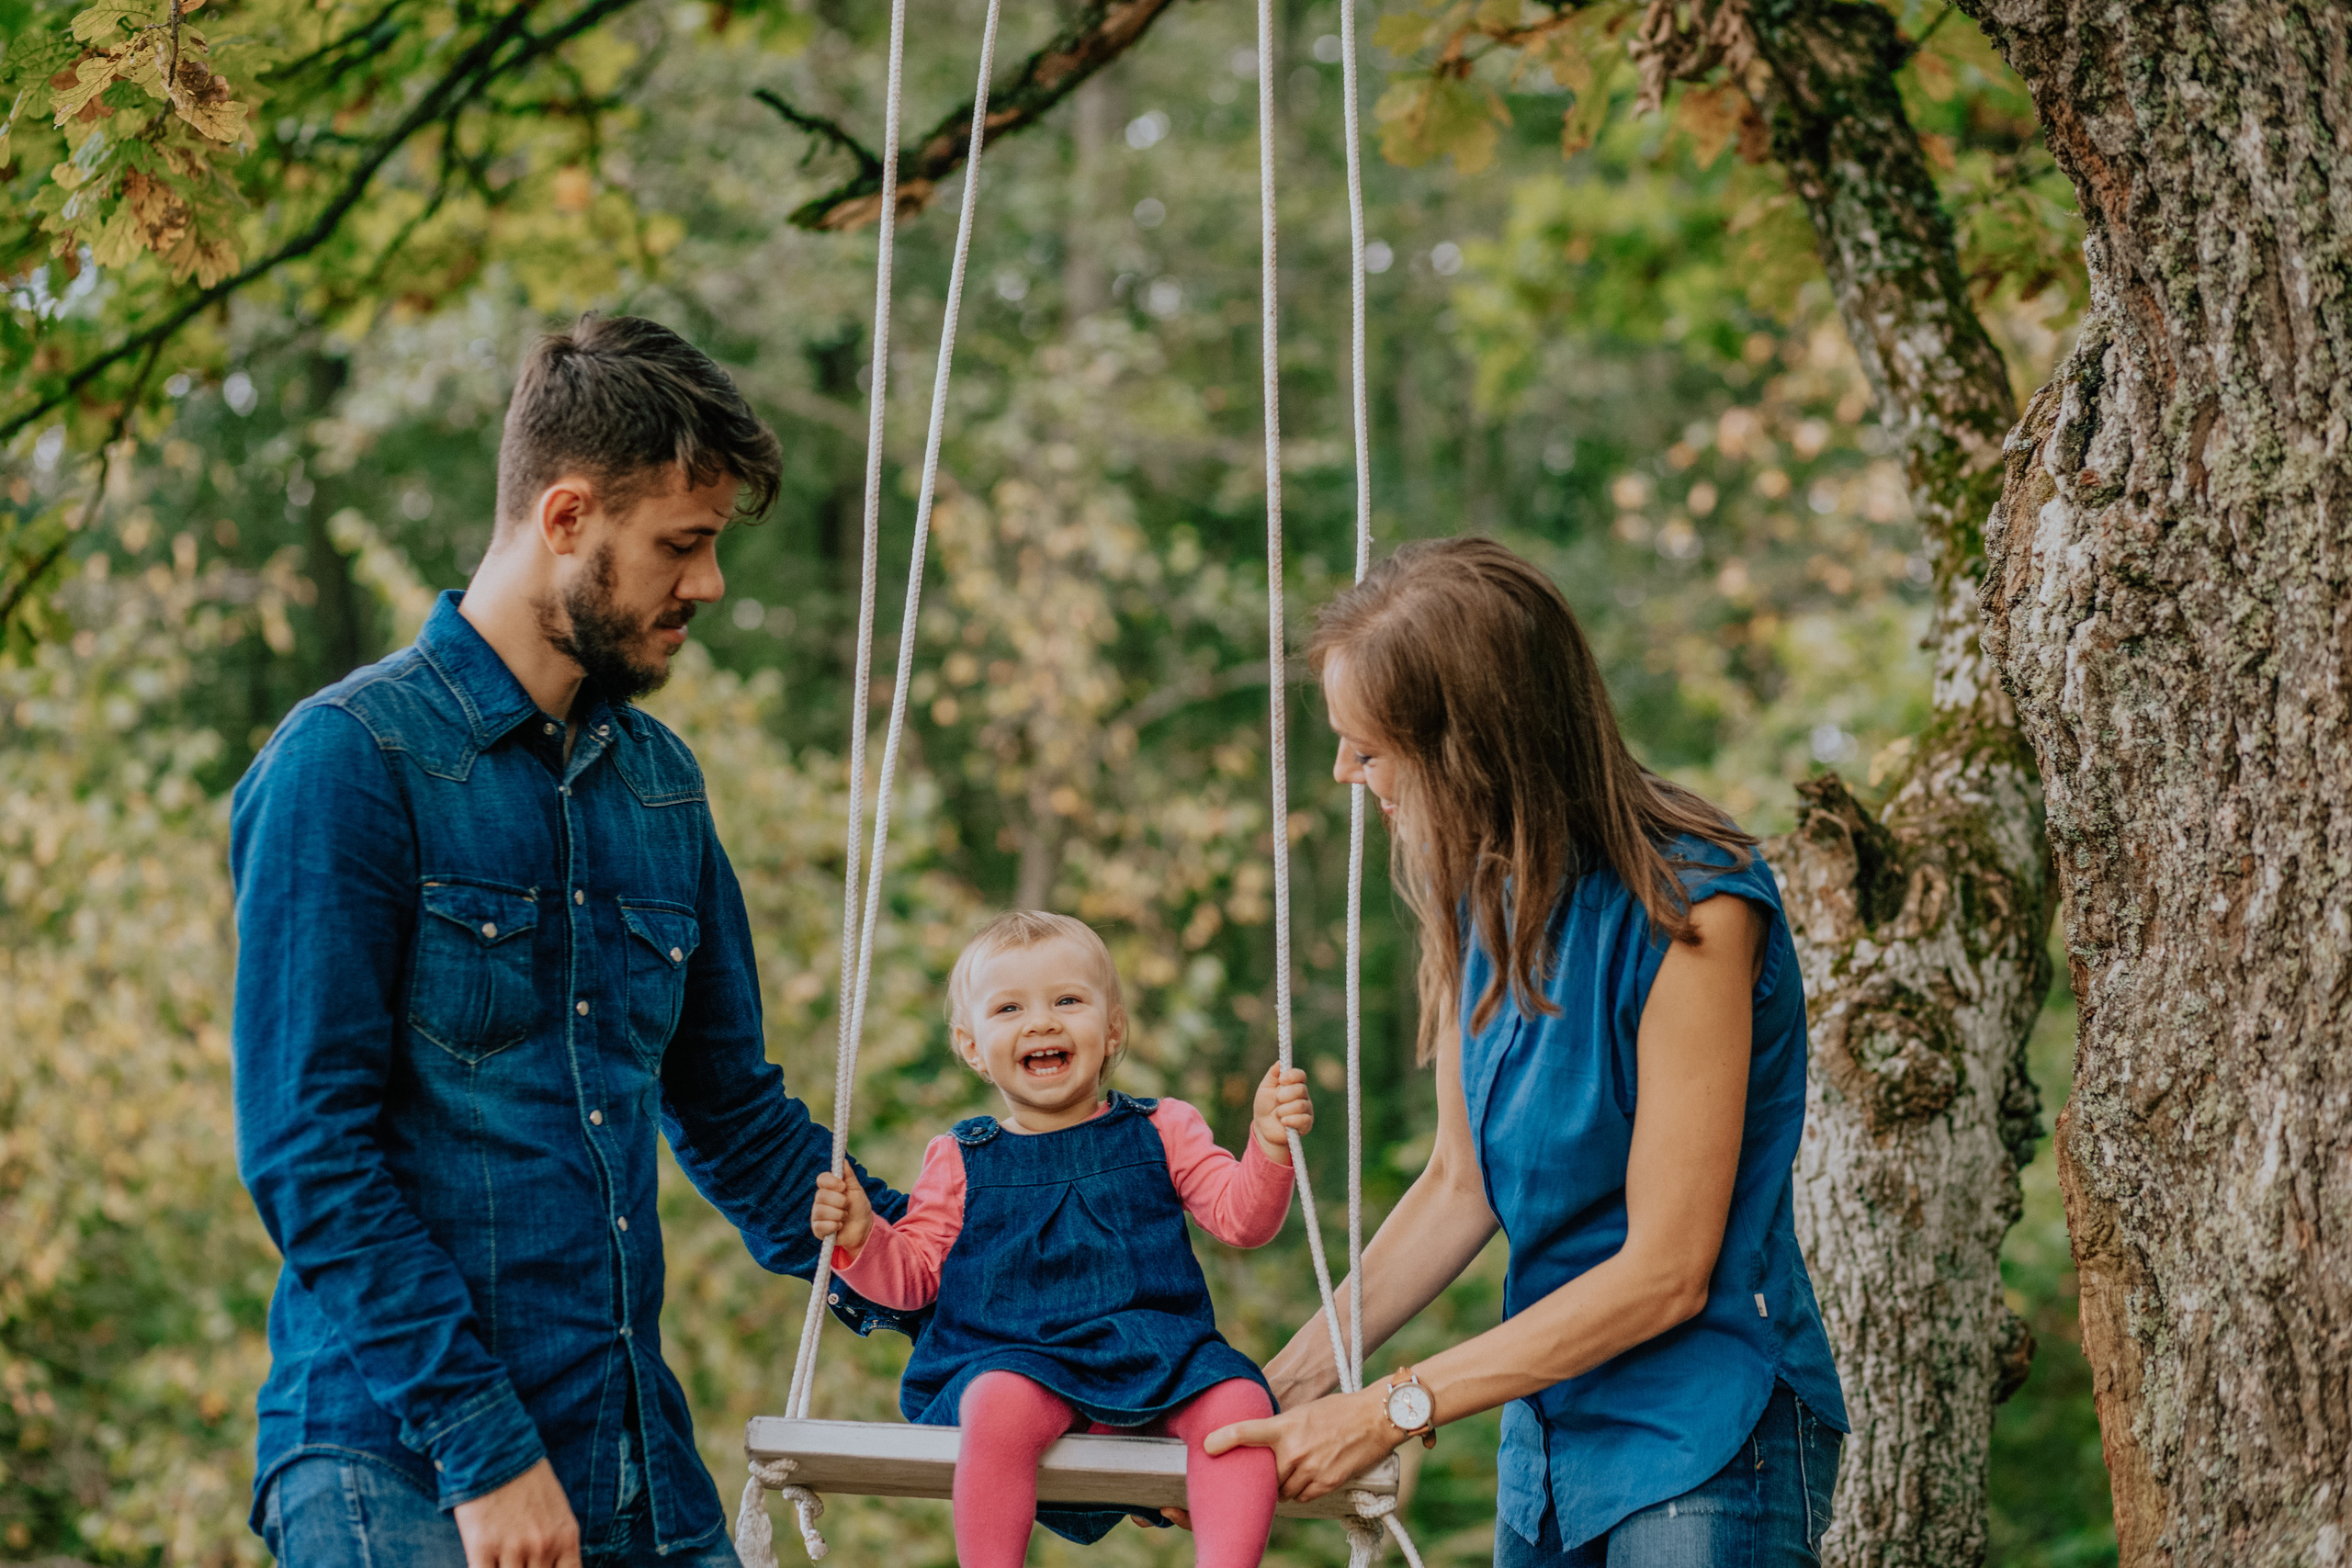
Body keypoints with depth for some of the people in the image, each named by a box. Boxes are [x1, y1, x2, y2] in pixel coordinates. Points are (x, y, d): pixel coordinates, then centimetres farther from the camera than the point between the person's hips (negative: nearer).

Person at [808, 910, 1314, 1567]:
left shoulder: (1161, 1132, 15)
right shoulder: (961, 1160, 14)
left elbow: (1241, 1218, 8)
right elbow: (912, 1273, 14)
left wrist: (1269, 1146, -10)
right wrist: (860, 1239, -7)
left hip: (1157, 1365, 1)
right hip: (1012, 1361, -1)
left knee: (1237, 1401, -29)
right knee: (1002, 1403, -37)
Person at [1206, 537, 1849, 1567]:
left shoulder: (1691, 909, -21)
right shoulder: (1479, 896, 2)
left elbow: (1665, 1273, -20)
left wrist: (1393, 1409, -16)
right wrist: (1284, 1384, 2)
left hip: (1706, 1450, -7)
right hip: (1549, 1429, 7)